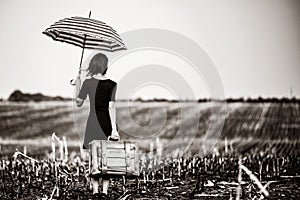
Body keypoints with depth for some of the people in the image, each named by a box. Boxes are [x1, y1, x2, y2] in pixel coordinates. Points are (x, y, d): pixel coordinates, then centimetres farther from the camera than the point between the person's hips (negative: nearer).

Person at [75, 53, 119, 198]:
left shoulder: (88, 83, -3)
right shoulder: (111, 84, -6)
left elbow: (78, 103, 5)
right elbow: (111, 107, -14)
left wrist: (77, 86, 19)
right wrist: (114, 128, -16)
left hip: (93, 124, 1)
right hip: (107, 124, -1)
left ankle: (95, 190, 3)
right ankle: (104, 191, 3)